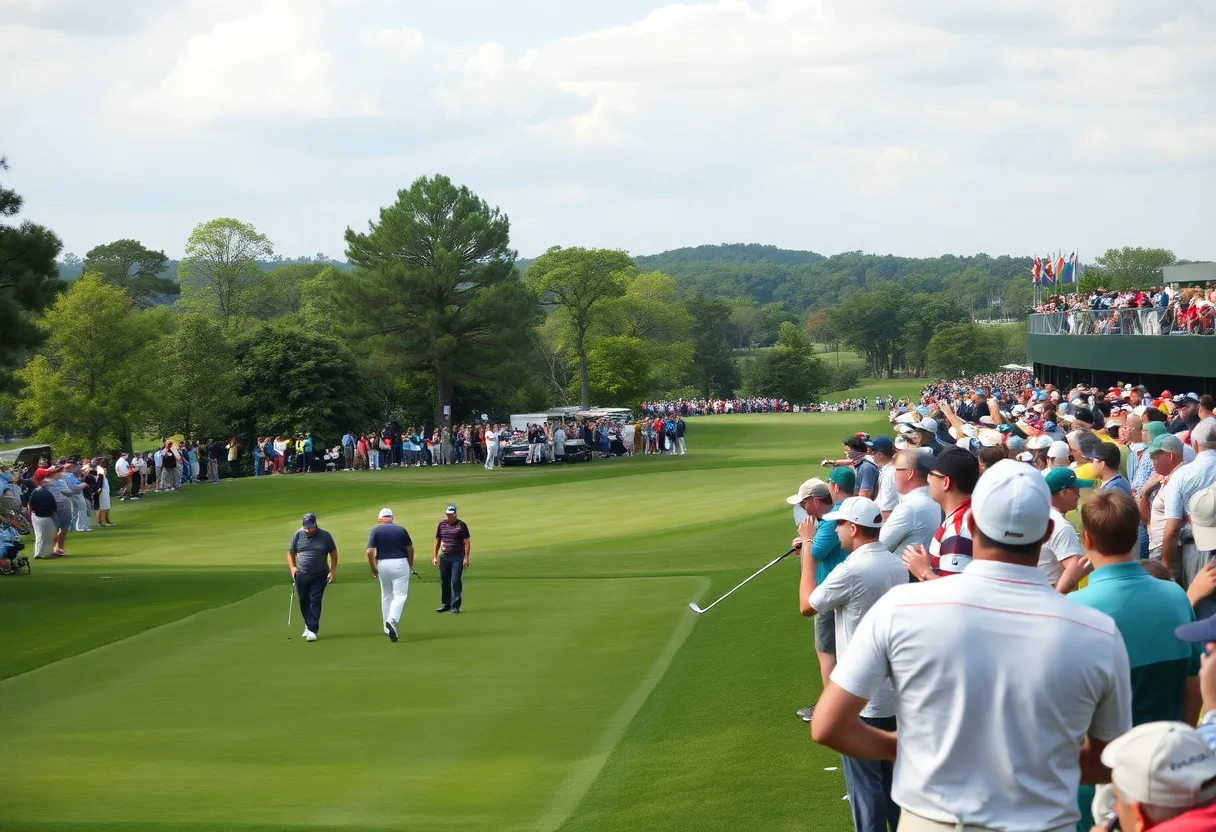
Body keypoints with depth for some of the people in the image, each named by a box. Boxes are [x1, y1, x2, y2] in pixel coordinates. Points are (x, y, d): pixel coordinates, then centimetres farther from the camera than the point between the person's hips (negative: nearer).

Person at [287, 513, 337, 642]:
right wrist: (292, 568, -6)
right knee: (304, 602, 9)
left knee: (315, 601, -10)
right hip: (302, 575, 3)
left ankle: (312, 630, -12)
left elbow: (333, 553, 6)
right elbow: (291, 553, 9)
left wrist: (332, 571, -2)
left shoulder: (325, 536, -4)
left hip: (319, 576, -3)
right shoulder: (298, 535, 0)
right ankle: (309, 625, 29)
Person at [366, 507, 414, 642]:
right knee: (400, 595, -2)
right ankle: (392, 620, -26)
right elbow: (410, 549, 8)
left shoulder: (376, 530, 0)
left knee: (386, 596, 15)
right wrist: (410, 565, 23)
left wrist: (373, 569, 4)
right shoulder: (401, 529, 1)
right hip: (400, 563, -2)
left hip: (383, 564, 2)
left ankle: (388, 628, 18)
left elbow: (369, 552, -8)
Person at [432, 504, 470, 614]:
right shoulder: (441, 524, 9)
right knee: (444, 581, 8)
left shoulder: (461, 525, -2)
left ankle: (455, 606, -3)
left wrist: (466, 558, -8)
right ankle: (446, 604, 20)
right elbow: (437, 541, 16)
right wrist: (434, 557, 11)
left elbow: (466, 542, -2)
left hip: (458, 557, -4)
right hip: (444, 556, 4)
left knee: (456, 581, -7)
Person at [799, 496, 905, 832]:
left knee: (865, 779, 1)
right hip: (897, 690, 8)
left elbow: (806, 605, -6)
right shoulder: (897, 565, 3)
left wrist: (807, 555, 2)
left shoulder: (851, 571, -20)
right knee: (895, 773, 17)